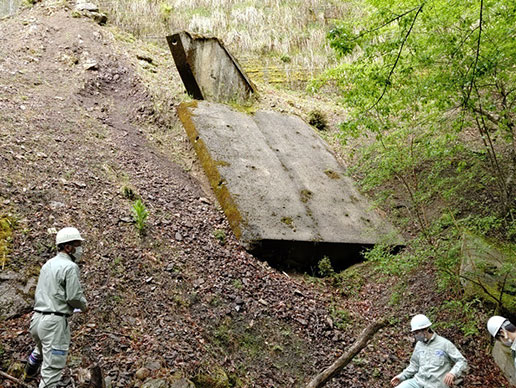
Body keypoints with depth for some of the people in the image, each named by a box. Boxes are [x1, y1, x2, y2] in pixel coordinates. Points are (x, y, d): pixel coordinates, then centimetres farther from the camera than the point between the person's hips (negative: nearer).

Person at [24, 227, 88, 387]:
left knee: (42, 347, 38)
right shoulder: (70, 267, -14)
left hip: (37, 318, 9)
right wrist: (84, 306, 4)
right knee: (53, 366, -5)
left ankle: (31, 369, 59)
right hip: (55, 321, -9)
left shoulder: (48, 264, 12)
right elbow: (74, 296, -17)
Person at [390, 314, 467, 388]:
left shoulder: (444, 344, -5)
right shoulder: (419, 345, 12)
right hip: (418, 381, 5)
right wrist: (401, 377, 10)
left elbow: (462, 361, -5)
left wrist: (452, 373, -24)